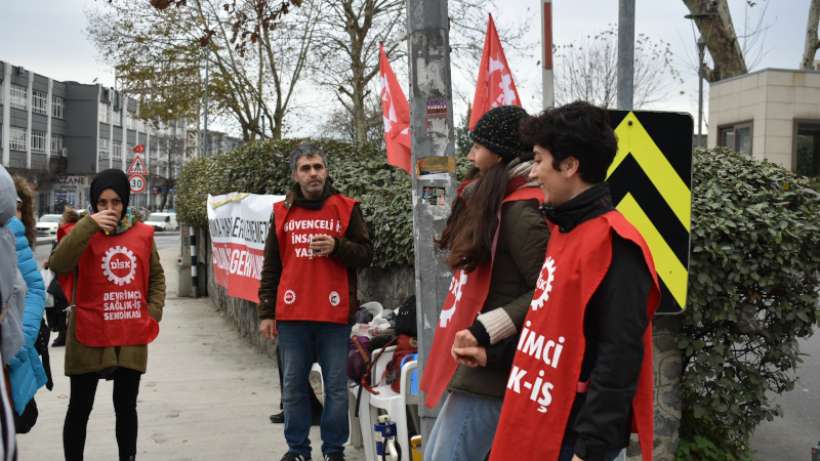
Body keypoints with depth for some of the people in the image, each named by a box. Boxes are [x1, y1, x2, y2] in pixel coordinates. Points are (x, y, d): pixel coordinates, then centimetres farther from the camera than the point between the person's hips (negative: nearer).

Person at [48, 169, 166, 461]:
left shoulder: (142, 234, 5)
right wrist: (88, 225, -25)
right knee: (80, 408, 8)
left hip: (132, 336, 3)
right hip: (89, 336, -3)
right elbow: (58, 265, -22)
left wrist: (154, 312, 4)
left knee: (126, 406, 13)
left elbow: (156, 276, 17)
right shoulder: (83, 233, -3)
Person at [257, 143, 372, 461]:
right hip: (292, 315, 2)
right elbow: (270, 268, 10)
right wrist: (266, 312, 6)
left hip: (334, 314, -2)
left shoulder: (346, 208, 3)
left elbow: (365, 254, 3)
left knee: (336, 386, 4)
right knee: (293, 386, 9)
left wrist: (337, 247, -16)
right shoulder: (282, 212, 9)